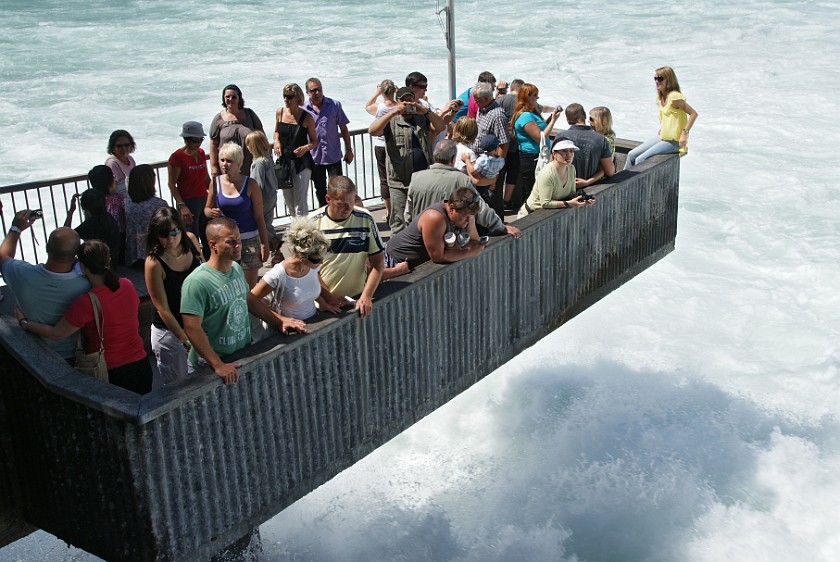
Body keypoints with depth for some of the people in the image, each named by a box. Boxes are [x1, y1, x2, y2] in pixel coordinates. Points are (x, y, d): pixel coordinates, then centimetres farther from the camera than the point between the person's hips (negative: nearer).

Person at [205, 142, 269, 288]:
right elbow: (207, 209, 12)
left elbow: (259, 217, -4)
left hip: (249, 240, -2)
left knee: (250, 286, 2)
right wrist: (211, 213, -13)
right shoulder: (216, 182, 0)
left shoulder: (250, 184, -7)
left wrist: (264, 244, -5)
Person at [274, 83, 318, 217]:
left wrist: (306, 147, -23)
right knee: (288, 200, 16)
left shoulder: (306, 117, -10)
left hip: (301, 162, -5)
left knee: (300, 201, -6)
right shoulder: (280, 113, 1)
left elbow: (314, 142, -2)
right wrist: (276, 141, -2)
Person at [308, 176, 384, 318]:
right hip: (322, 301, -1)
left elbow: (377, 262, 4)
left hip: (356, 299, 1)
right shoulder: (313, 223, -3)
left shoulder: (365, 219, 0)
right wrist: (328, 297, -9)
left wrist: (366, 296, -7)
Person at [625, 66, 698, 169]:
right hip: (662, 137, 9)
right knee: (631, 155, 2)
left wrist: (685, 133, -21)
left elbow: (693, 114, -19)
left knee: (640, 160, -18)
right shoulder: (659, 97, 10)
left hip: (673, 141, -9)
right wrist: (661, 130, 11)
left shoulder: (674, 97, -18)